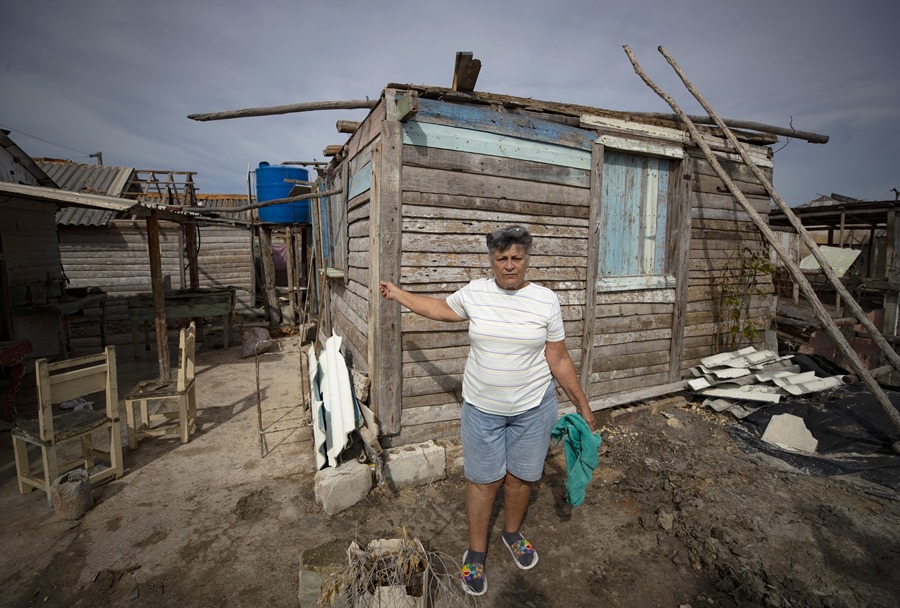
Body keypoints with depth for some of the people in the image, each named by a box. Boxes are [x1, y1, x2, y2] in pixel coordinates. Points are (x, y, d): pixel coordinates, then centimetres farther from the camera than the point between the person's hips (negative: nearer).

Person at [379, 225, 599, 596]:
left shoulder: (546, 300, -8)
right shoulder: (475, 293, -6)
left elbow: (559, 361, -1)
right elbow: (439, 308, 13)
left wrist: (582, 406, 2)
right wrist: (397, 294, 17)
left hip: (533, 407, 1)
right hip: (481, 407, 0)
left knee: (520, 476, 16)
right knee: (483, 480, 11)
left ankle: (512, 533, 47)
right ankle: (476, 553, 35)